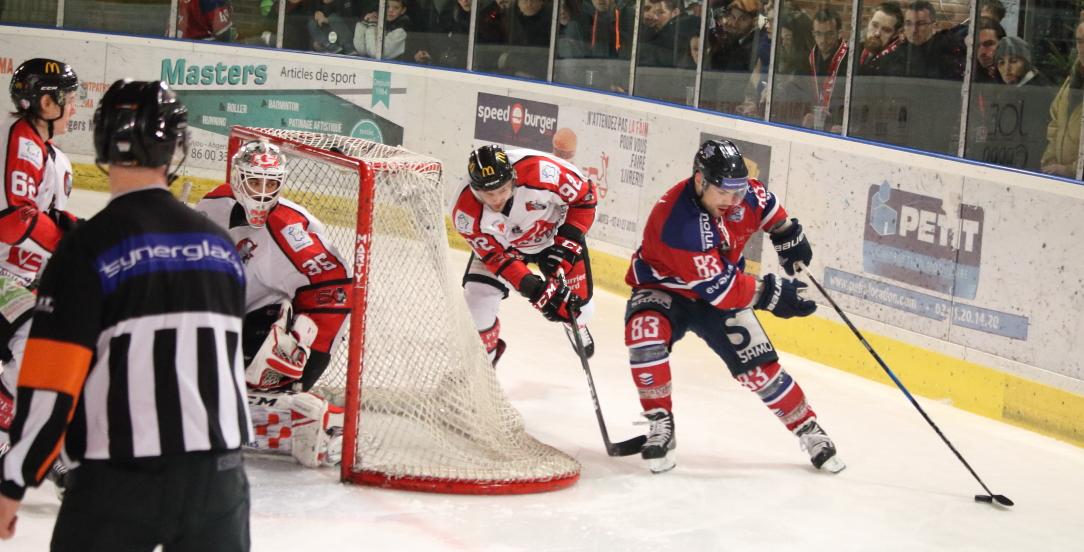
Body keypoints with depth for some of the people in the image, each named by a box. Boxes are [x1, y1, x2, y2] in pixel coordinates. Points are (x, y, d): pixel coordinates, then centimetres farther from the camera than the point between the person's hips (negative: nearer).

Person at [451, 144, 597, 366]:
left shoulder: (540, 171, -39)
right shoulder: (465, 213, -34)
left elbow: (585, 195, -22)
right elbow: (496, 256, -26)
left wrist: (567, 242, -25)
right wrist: (535, 289, -36)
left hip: (555, 232, 0)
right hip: (501, 244, 0)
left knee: (578, 305, -2)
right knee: (477, 300, -14)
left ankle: (575, 324, 40)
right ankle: (486, 350, 21)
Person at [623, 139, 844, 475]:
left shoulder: (741, 192, -16)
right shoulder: (677, 222, -37)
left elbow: (765, 202, 13)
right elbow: (718, 287, -34)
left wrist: (788, 235, 8)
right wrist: (771, 294, -31)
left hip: (723, 291, 5)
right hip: (663, 288, -5)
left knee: (759, 366, -3)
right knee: (645, 333, -35)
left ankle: (810, 432, 15)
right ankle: (660, 426, -20)